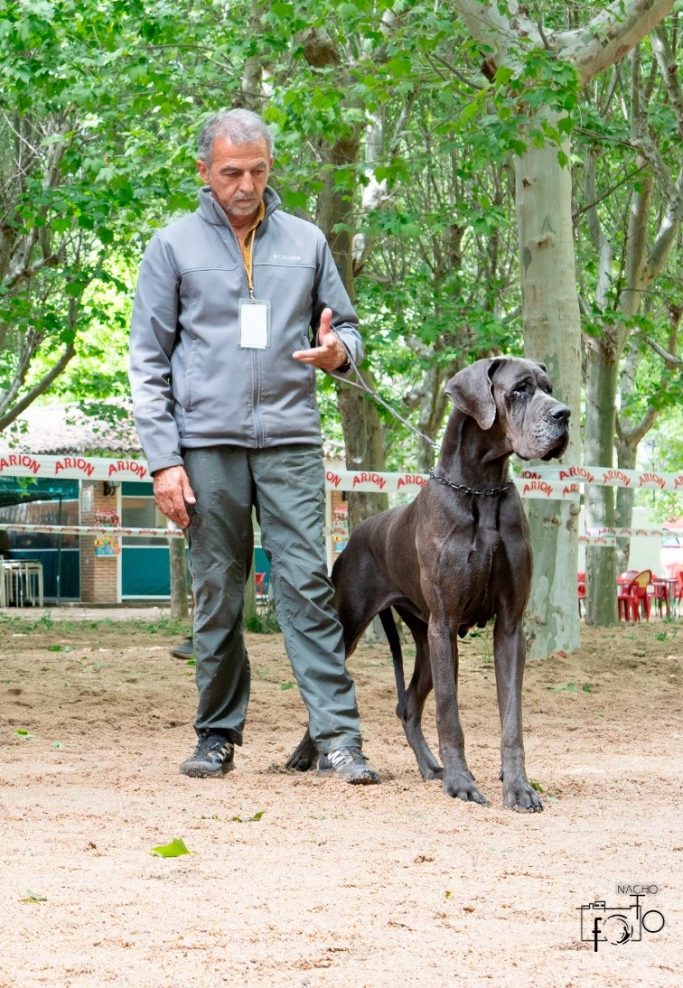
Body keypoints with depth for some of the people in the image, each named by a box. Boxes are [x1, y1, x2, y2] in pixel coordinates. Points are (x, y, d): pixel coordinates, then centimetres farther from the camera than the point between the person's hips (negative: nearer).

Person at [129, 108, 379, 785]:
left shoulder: (306, 242, 12)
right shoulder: (173, 247, 7)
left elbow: (344, 326, 19)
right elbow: (148, 362, 5)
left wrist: (338, 350, -7)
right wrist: (163, 460, -4)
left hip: (290, 442, 1)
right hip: (207, 446, -1)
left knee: (308, 586, -7)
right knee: (216, 596, 3)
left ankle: (337, 736, -10)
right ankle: (217, 735, 13)